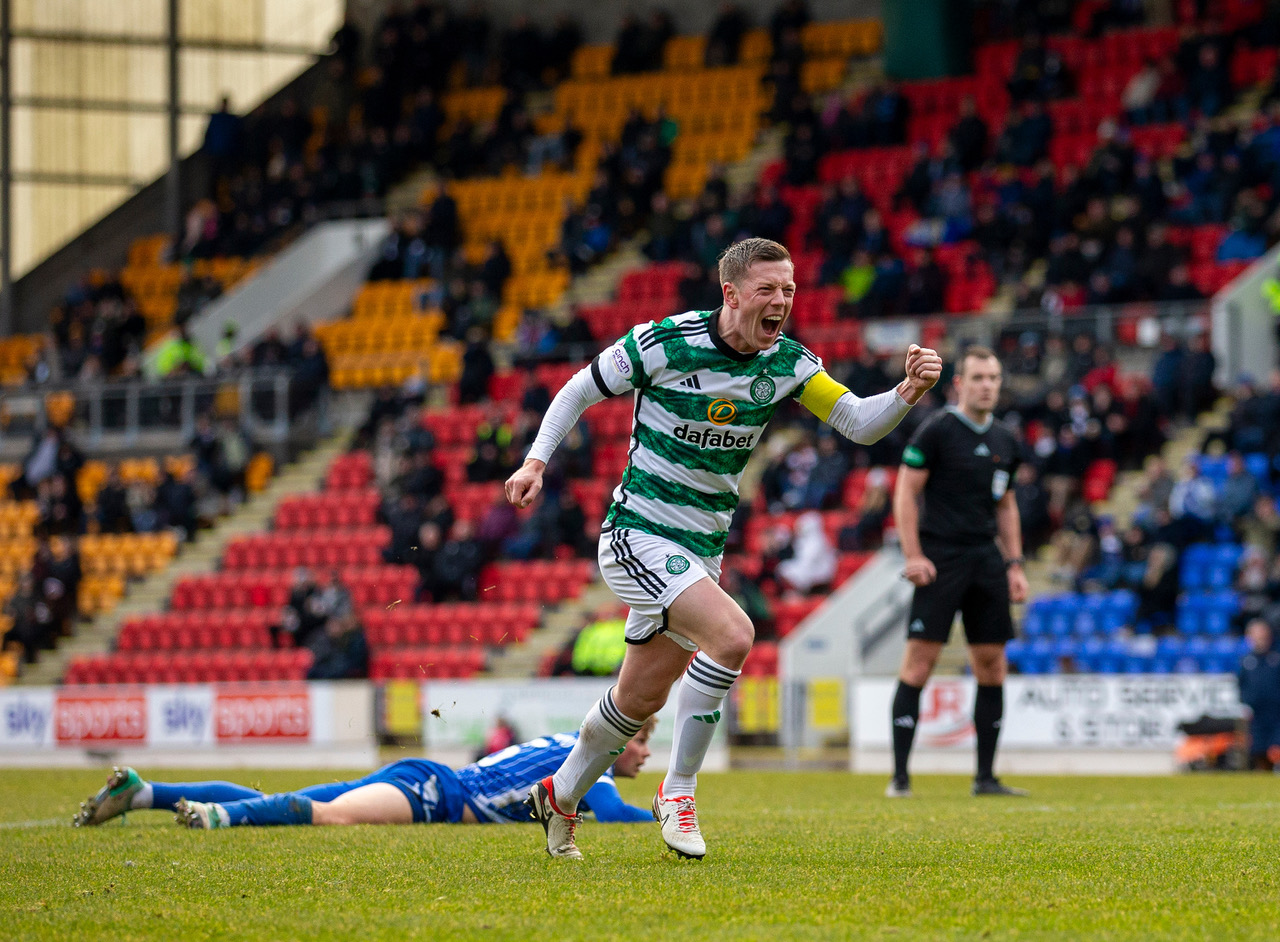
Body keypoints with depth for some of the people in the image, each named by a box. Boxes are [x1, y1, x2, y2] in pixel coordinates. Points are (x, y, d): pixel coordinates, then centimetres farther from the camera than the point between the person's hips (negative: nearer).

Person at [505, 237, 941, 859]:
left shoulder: (786, 362, -1)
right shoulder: (664, 342, -15)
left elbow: (859, 424, -6)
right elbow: (580, 390, -2)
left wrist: (910, 390, -24)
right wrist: (536, 462, -12)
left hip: (701, 550, 6)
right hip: (638, 534, -6)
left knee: (642, 698, 14)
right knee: (732, 635, -27)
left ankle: (559, 797, 37)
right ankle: (678, 790, -13)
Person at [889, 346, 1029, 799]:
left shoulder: (1005, 441, 13)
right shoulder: (936, 430, -5)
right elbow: (905, 493, -6)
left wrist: (1014, 564, 15)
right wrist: (913, 556, -13)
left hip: (986, 559, 6)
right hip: (940, 558, -6)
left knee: (992, 666, 4)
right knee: (919, 662, -8)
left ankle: (985, 777, 10)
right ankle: (899, 775, -5)